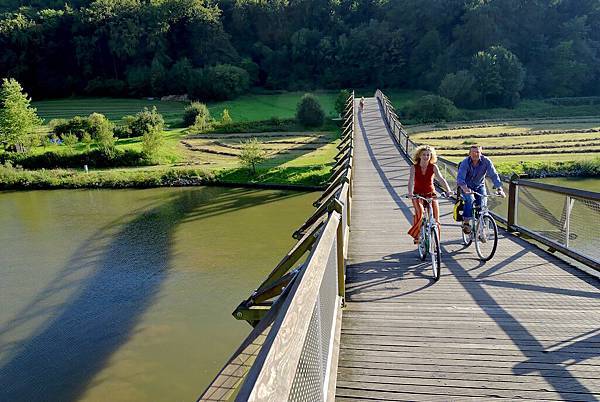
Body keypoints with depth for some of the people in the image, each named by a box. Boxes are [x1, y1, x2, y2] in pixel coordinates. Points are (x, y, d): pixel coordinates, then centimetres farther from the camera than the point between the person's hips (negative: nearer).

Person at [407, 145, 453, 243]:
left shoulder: (433, 167, -7)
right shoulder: (414, 167, -9)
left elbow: (441, 179, -18)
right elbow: (411, 181, -22)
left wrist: (448, 190, -34)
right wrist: (410, 193, -40)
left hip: (431, 194, 2)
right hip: (418, 194, -1)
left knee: (436, 219, -7)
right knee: (420, 212, -30)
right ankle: (416, 235, -11)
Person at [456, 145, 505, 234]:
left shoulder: (486, 161, -16)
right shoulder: (465, 162, -20)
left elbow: (494, 175, -22)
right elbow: (460, 177, -30)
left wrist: (499, 188, -36)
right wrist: (465, 188, -50)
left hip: (480, 187, 2)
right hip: (467, 187, -2)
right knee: (470, 200, -30)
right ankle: (466, 223, -18)